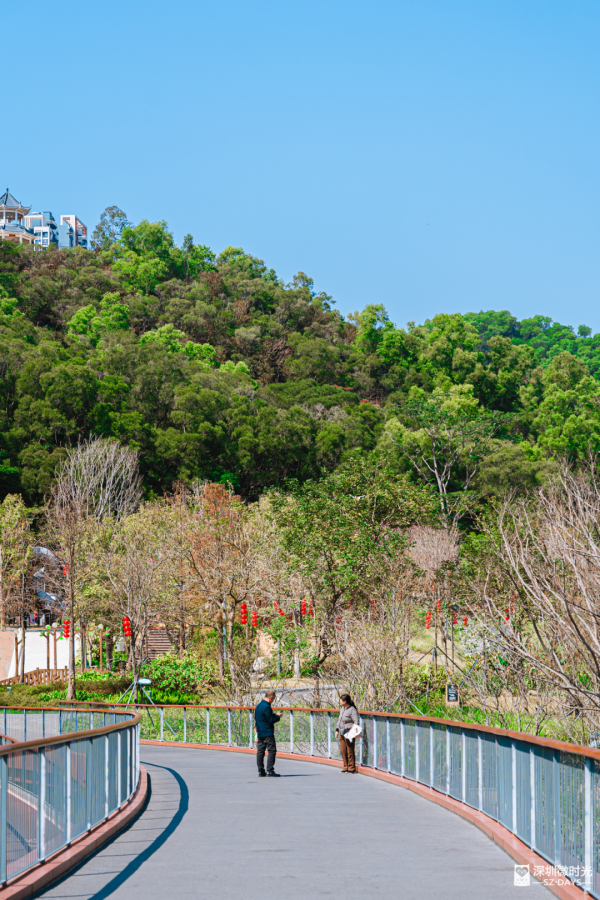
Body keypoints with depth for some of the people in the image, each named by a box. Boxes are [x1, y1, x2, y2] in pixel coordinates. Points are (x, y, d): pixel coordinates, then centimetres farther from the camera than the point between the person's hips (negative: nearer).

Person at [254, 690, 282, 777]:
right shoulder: (266, 707, -17)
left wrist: (274, 715, 18)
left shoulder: (259, 705, 14)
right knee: (272, 750, -6)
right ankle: (270, 771, -10)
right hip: (267, 733, -9)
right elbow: (270, 720, -19)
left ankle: (260, 771, 10)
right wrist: (277, 717, 0)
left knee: (260, 751, 8)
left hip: (260, 733, 9)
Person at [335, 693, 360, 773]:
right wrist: (337, 730, 19)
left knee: (350, 751, -3)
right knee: (343, 751, 10)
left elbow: (357, 722, -18)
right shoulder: (342, 709, 13)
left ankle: (352, 769, 3)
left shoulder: (352, 710, -14)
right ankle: (346, 767, 18)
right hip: (342, 733, 8)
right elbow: (339, 720, 23)